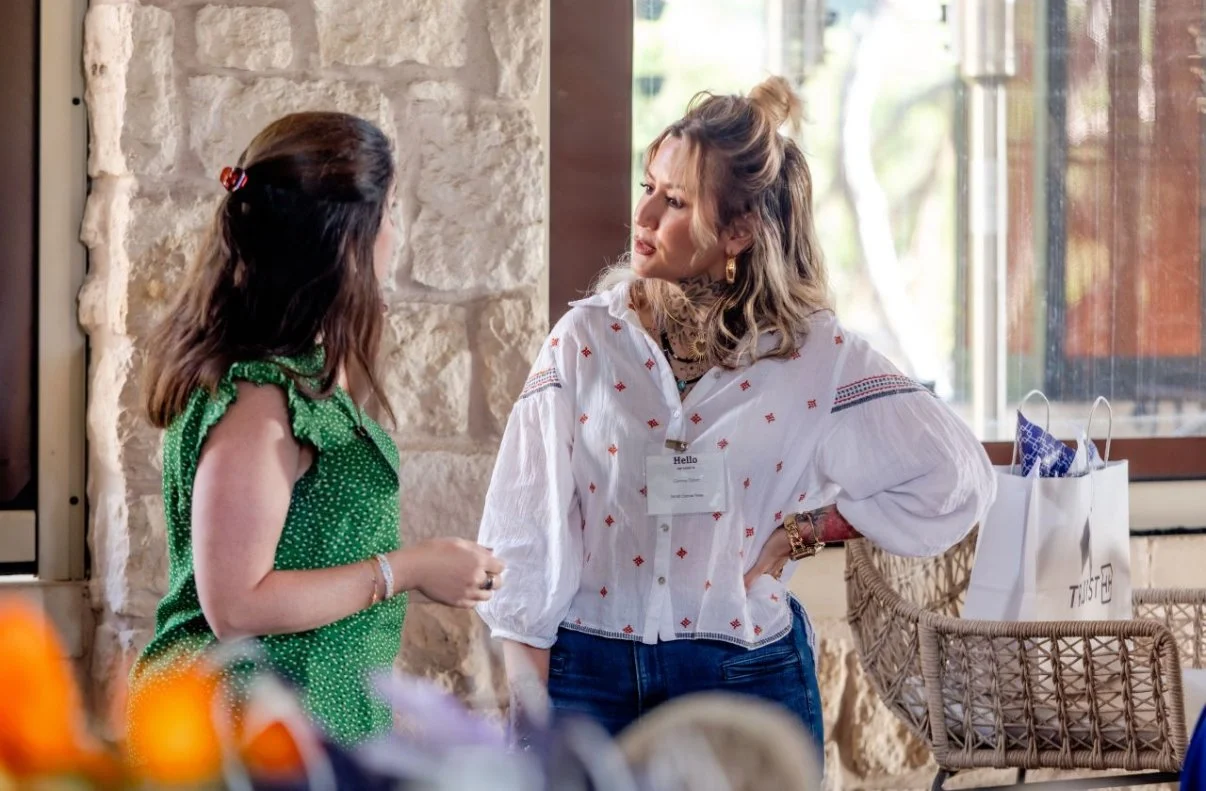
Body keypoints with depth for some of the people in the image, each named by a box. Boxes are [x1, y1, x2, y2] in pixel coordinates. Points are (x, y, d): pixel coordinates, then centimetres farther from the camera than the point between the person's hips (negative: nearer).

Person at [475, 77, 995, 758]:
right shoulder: (586, 340, -3)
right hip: (590, 675, 0)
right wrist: (530, 722, -7)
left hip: (749, 682, 0)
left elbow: (954, 481, -2)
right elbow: (529, 537, -3)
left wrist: (807, 530, -5)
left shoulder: (816, 356, -4)